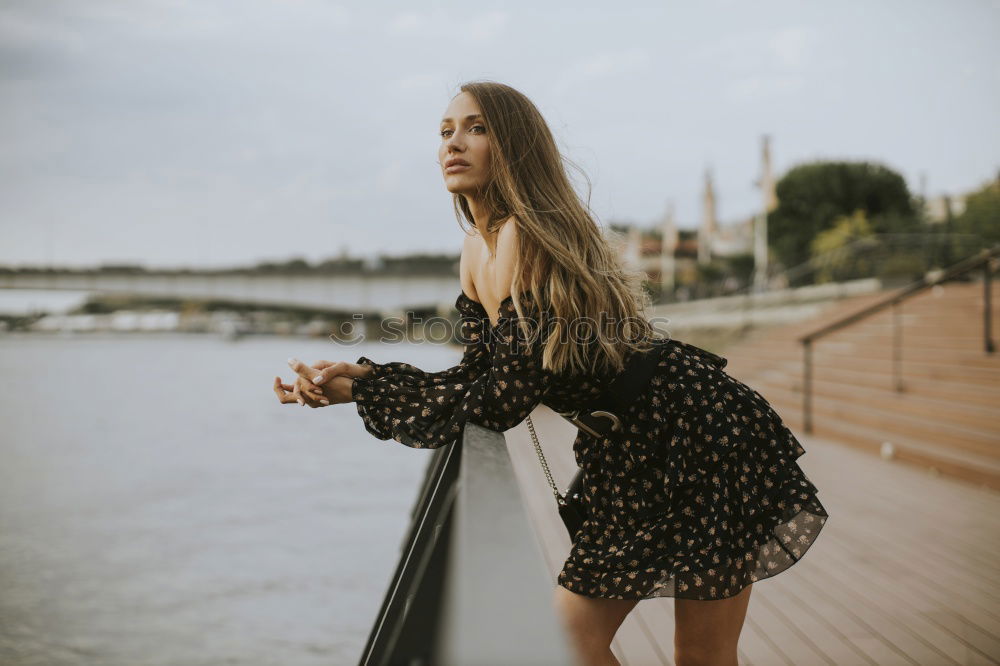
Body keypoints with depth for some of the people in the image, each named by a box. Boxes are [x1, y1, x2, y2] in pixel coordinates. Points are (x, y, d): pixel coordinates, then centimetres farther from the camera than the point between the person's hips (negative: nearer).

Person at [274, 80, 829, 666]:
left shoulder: (529, 233, -22)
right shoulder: (477, 251, 6)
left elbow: (501, 401, -24)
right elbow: (478, 380, 4)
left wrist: (361, 385, -21)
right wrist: (362, 379, -7)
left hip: (700, 437, -9)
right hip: (627, 454, 9)